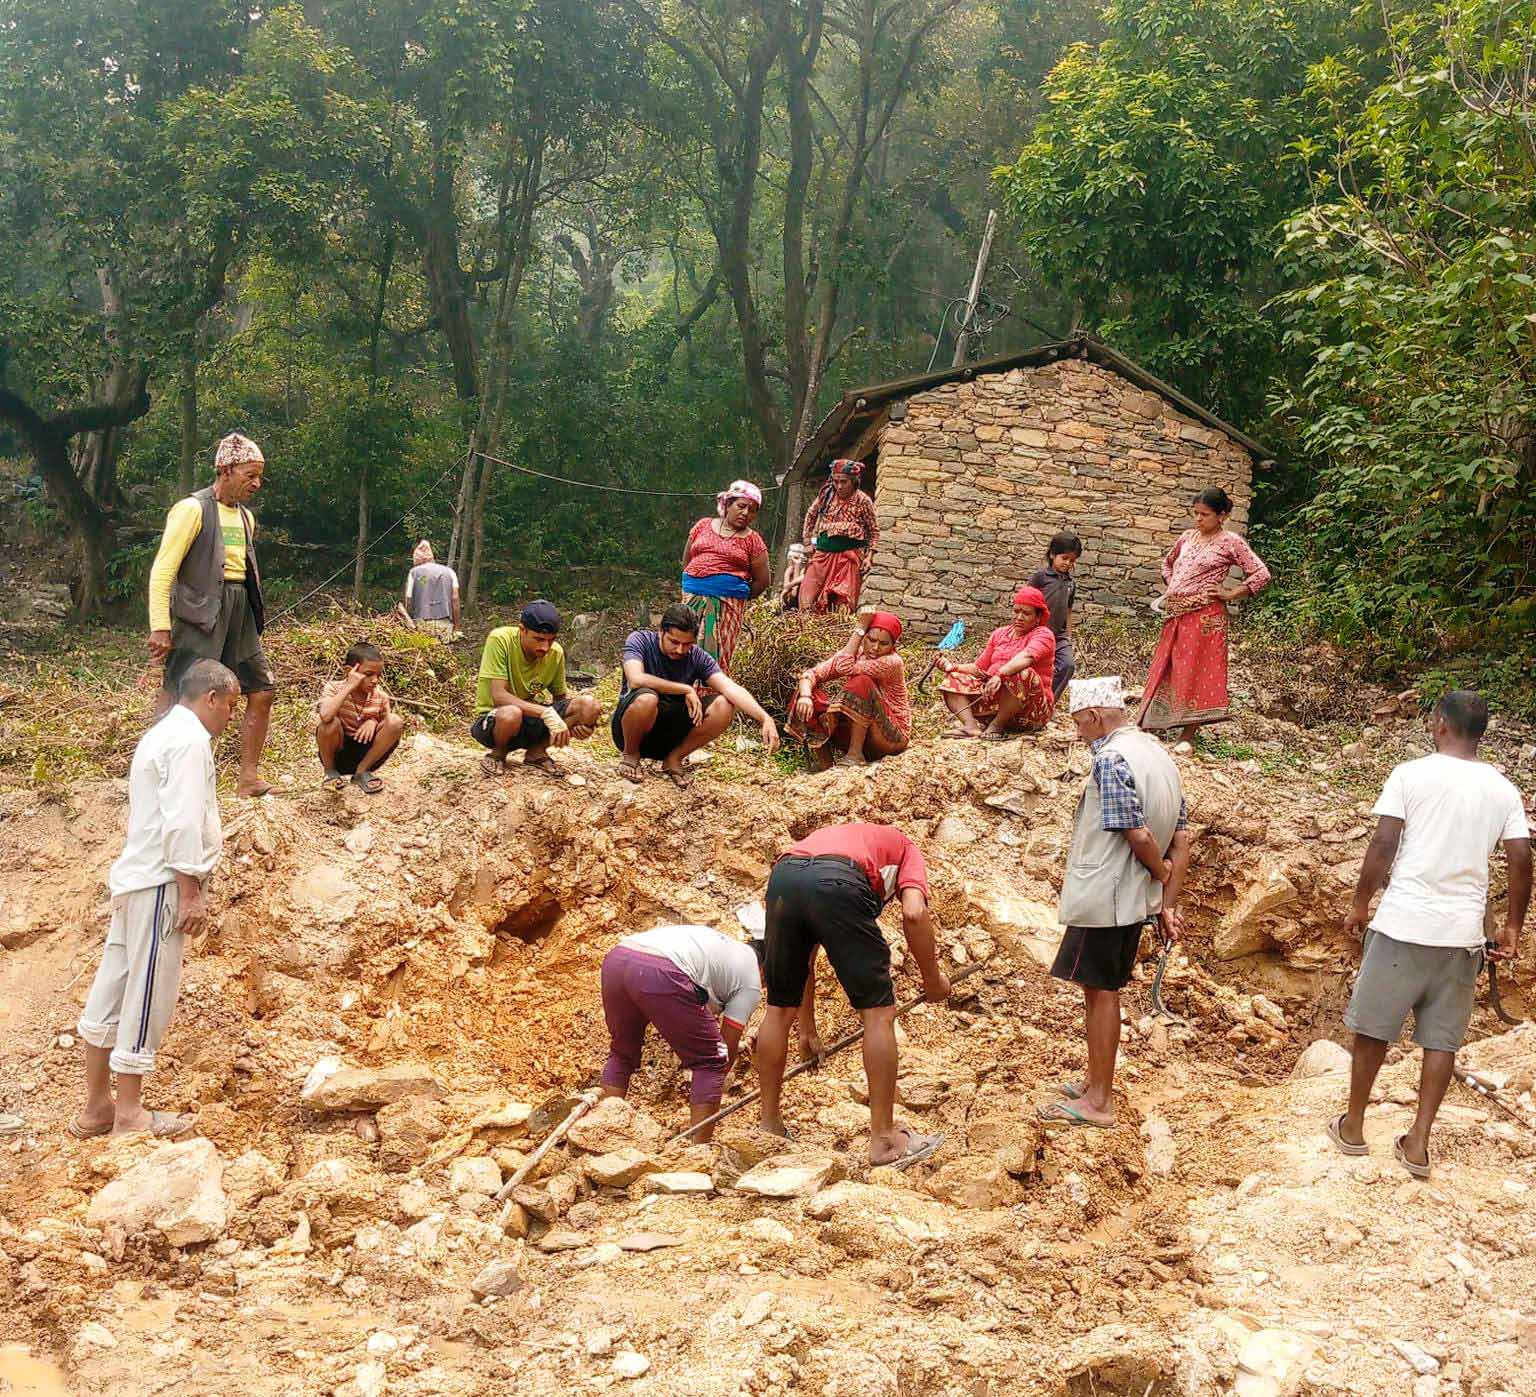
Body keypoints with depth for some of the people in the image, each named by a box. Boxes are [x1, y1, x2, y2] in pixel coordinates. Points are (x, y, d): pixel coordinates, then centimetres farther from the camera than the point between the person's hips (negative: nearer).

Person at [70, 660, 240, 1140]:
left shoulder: (162, 734, 19)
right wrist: (190, 892, -18)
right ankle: (129, 1114, 2)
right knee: (148, 995, -4)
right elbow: (181, 823, -19)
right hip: (160, 883, -10)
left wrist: (211, 837, 35)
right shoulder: (190, 739, -12)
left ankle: (97, 1105, 19)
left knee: (114, 990, 12)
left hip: (134, 879, 10)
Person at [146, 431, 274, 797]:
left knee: (262, 691, 9)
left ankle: (248, 778, 17)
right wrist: (160, 627, -18)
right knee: (177, 699, -10)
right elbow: (163, 570, -13)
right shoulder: (193, 509, -8)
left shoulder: (245, 517, 16)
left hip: (239, 616, 8)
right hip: (199, 615, -8)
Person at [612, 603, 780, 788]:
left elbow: (730, 688, -19)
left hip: (670, 736, 3)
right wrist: (686, 689, -23)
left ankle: (674, 759, 0)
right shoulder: (640, 641, -12)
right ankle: (630, 753, -5)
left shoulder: (697, 656, -5)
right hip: (632, 731, -3)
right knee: (646, 698, -37)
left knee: (725, 705, -18)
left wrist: (765, 719, -35)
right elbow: (636, 680, -31)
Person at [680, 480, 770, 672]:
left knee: (717, 654, -5)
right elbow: (686, 561, 20)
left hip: (728, 603, -2)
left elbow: (762, 581, 8)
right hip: (693, 597, 2)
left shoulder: (753, 540, 4)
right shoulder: (703, 525, 11)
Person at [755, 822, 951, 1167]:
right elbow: (914, 913, 6)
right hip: (838, 883, -5)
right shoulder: (906, 850, 32)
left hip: (782, 877, 5)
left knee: (779, 1009, 21)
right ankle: (883, 1139, 10)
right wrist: (933, 978, 19)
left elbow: (805, 954, 41)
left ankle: (769, 1126, 31)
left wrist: (806, 1024, 45)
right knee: (878, 1012, 7)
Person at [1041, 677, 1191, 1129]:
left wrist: (1162, 872, -5)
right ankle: (1097, 1081, 30)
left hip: (1101, 898, -9)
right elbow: (1181, 839, 9)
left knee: (1099, 991, 1)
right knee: (1105, 990, 19)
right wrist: (1167, 904, 10)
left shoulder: (1111, 760, -19)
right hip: (1137, 899, 9)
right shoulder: (1160, 755, 9)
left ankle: (1097, 1101, 9)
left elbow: (1138, 834, -24)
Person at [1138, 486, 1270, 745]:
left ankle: (1188, 735, 3)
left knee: (1195, 671, -4)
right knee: (1165, 668, 7)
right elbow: (1168, 563, 33)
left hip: (1204, 616, -6)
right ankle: (1154, 724, 15)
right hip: (1176, 614, 6)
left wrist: (1230, 594, -9)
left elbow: (1262, 574, -7)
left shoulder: (1230, 542, -4)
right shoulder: (1187, 537, 13)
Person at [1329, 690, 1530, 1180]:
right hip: (1463, 933, 3)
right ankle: (1418, 1143, 9)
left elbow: (1383, 845, -8)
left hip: (1402, 923, -3)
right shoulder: (1502, 790, 5)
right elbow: (1521, 859, 2)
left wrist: (1360, 903, 3)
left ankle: (1353, 1127, 22)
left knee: (1373, 1028, 11)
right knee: (1442, 1039, 10)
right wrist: (1512, 927, 12)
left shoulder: (1410, 775, -5)